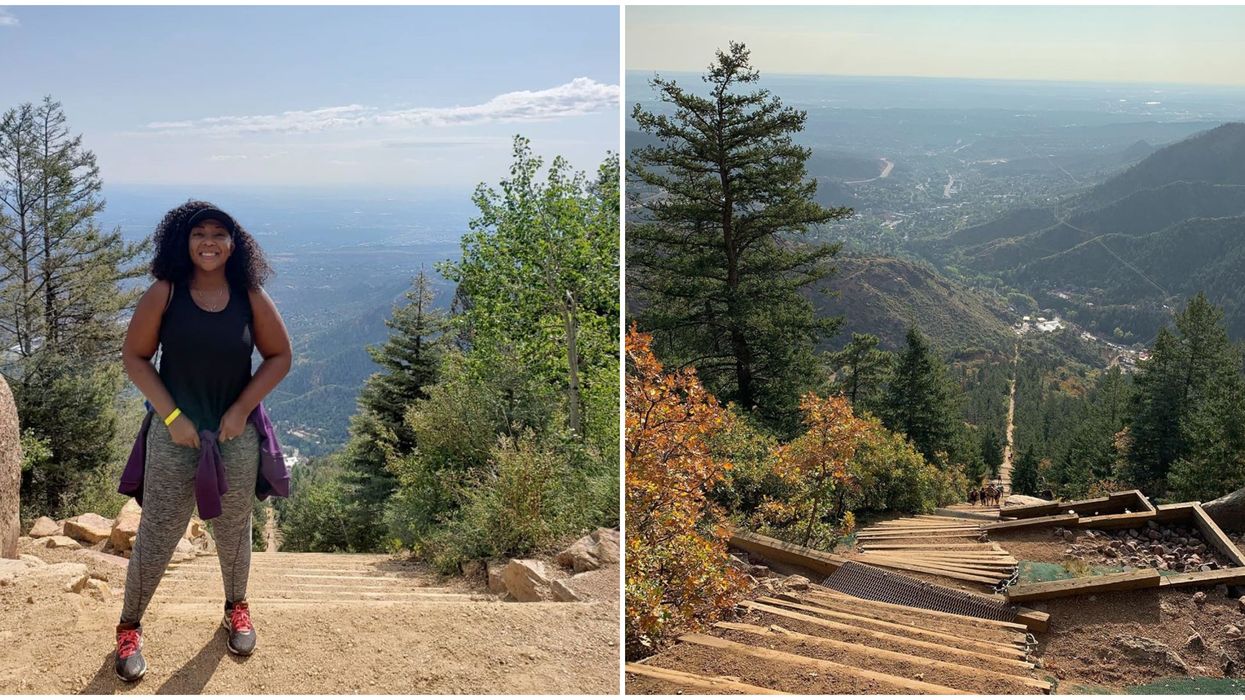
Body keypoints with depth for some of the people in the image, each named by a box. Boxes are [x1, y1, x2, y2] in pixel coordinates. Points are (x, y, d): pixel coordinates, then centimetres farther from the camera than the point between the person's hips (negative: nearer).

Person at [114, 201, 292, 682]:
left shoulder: (251, 296, -6)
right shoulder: (165, 293, -10)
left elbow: (280, 356, 1)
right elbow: (134, 357, -5)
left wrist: (241, 410, -8)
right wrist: (171, 416, -12)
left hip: (236, 435, 2)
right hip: (175, 435, -1)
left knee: (233, 533, 16)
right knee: (156, 537, 4)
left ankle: (236, 608, 41)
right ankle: (129, 627, 25)